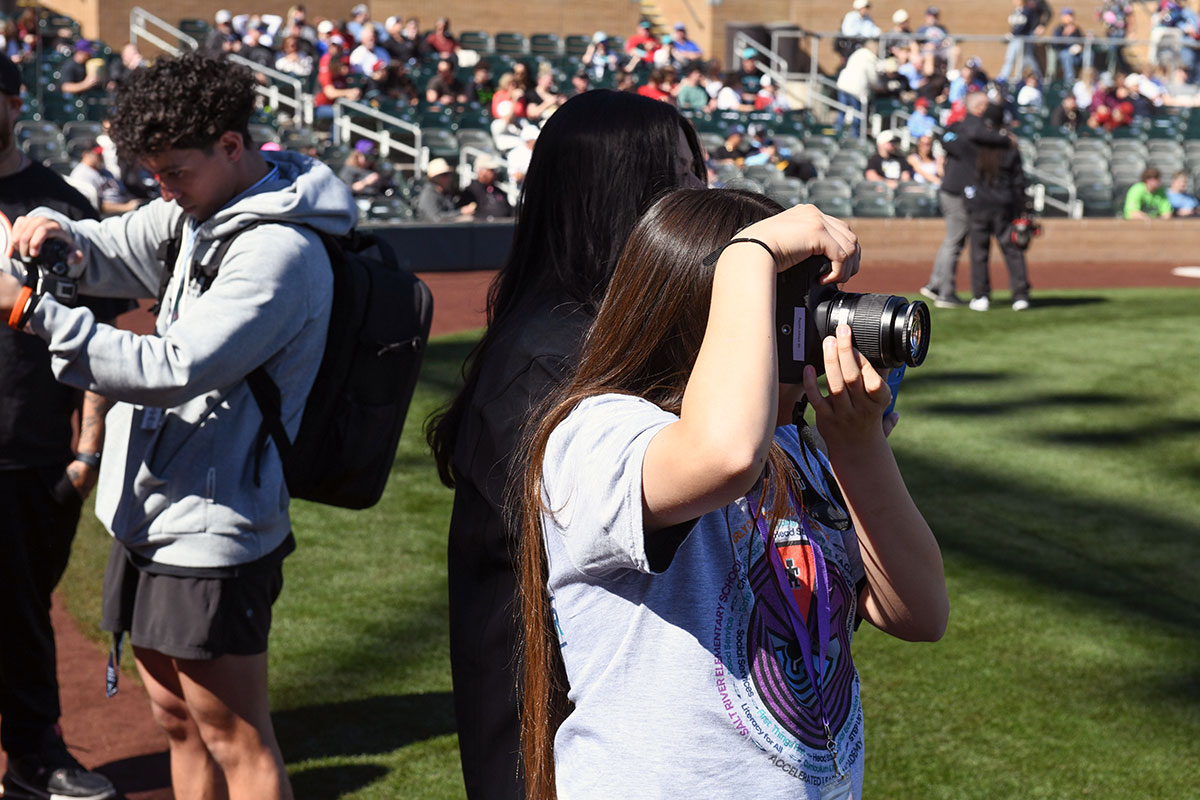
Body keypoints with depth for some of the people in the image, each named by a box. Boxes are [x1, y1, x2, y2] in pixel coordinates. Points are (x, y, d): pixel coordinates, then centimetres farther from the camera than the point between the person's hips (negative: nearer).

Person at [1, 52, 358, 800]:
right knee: (178, 723, 19)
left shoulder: (280, 251, -19)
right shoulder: (203, 209, 9)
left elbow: (173, 368, -26)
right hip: (155, 517, 9)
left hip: (212, 539, -9)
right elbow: (115, 253, 22)